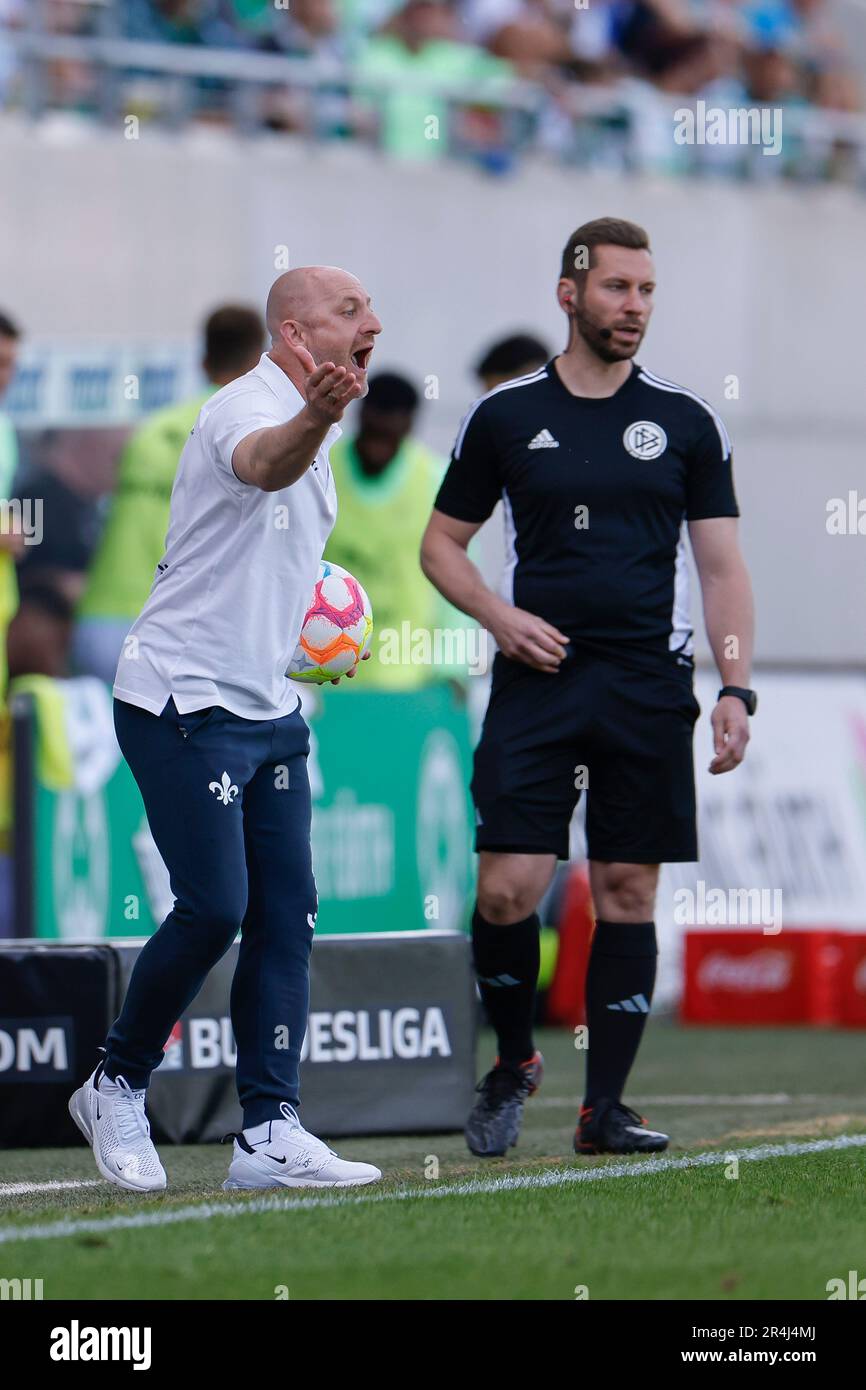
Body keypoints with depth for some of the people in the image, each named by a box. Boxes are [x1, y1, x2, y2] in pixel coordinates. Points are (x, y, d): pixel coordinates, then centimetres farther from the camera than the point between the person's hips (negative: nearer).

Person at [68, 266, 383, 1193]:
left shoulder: (309, 432, 16)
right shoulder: (247, 407, -14)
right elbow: (263, 462, -41)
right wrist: (314, 420, -63)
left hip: (268, 711, 9)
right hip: (184, 701, -9)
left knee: (286, 915, 0)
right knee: (214, 906, -13)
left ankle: (269, 1133, -1)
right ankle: (116, 1087, 7)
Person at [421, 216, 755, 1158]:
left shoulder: (685, 423, 7)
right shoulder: (504, 417, 5)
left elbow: (721, 566, 7)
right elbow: (441, 543, 13)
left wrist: (735, 689, -3)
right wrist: (500, 616, -5)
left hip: (648, 687, 1)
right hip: (537, 679, -1)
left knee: (628, 894, 0)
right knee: (508, 889, -10)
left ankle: (603, 1107, 6)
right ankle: (512, 1063, 14)